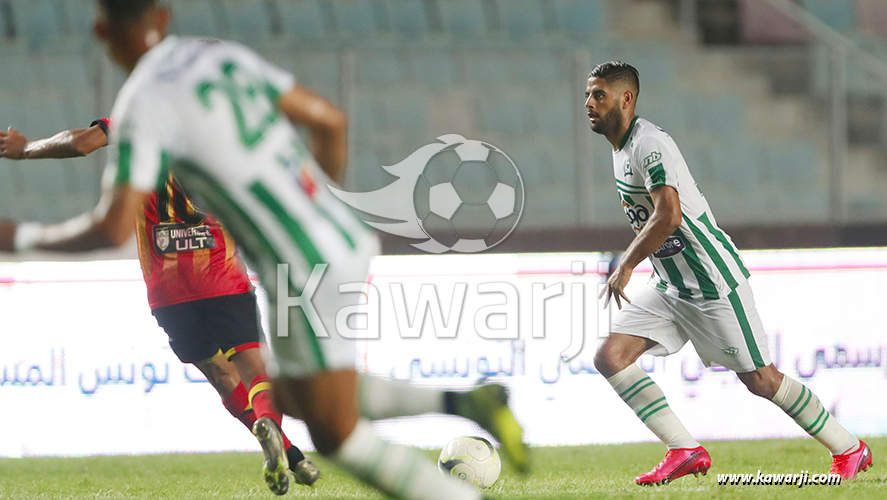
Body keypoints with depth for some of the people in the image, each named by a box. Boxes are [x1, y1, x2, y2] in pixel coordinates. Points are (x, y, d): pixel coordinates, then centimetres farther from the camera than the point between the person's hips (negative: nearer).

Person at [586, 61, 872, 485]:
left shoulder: (649, 144, -20)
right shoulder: (622, 148, 11)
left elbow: (667, 216, -32)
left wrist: (626, 266, -27)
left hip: (713, 282, -9)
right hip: (670, 287, 9)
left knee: (759, 379, -3)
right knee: (609, 357, -7)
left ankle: (849, 450, 14)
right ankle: (684, 451, -7)